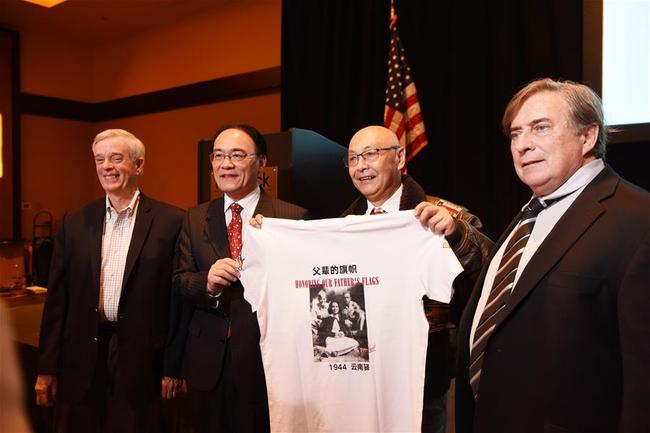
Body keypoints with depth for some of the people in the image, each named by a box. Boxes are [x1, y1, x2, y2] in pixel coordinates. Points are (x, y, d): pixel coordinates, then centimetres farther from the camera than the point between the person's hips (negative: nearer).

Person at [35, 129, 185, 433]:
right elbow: (57, 298, 5)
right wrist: (47, 369, 4)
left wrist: (172, 367, -5)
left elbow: (177, 298, -6)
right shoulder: (74, 223, 5)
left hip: (141, 359, -3)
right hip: (81, 359, 3)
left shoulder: (170, 222, -6)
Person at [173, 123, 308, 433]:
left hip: (264, 359, -3)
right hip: (207, 361, 4)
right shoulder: (195, 219, 7)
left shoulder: (293, 218, -7)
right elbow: (179, 281, 3)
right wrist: (207, 282, -17)